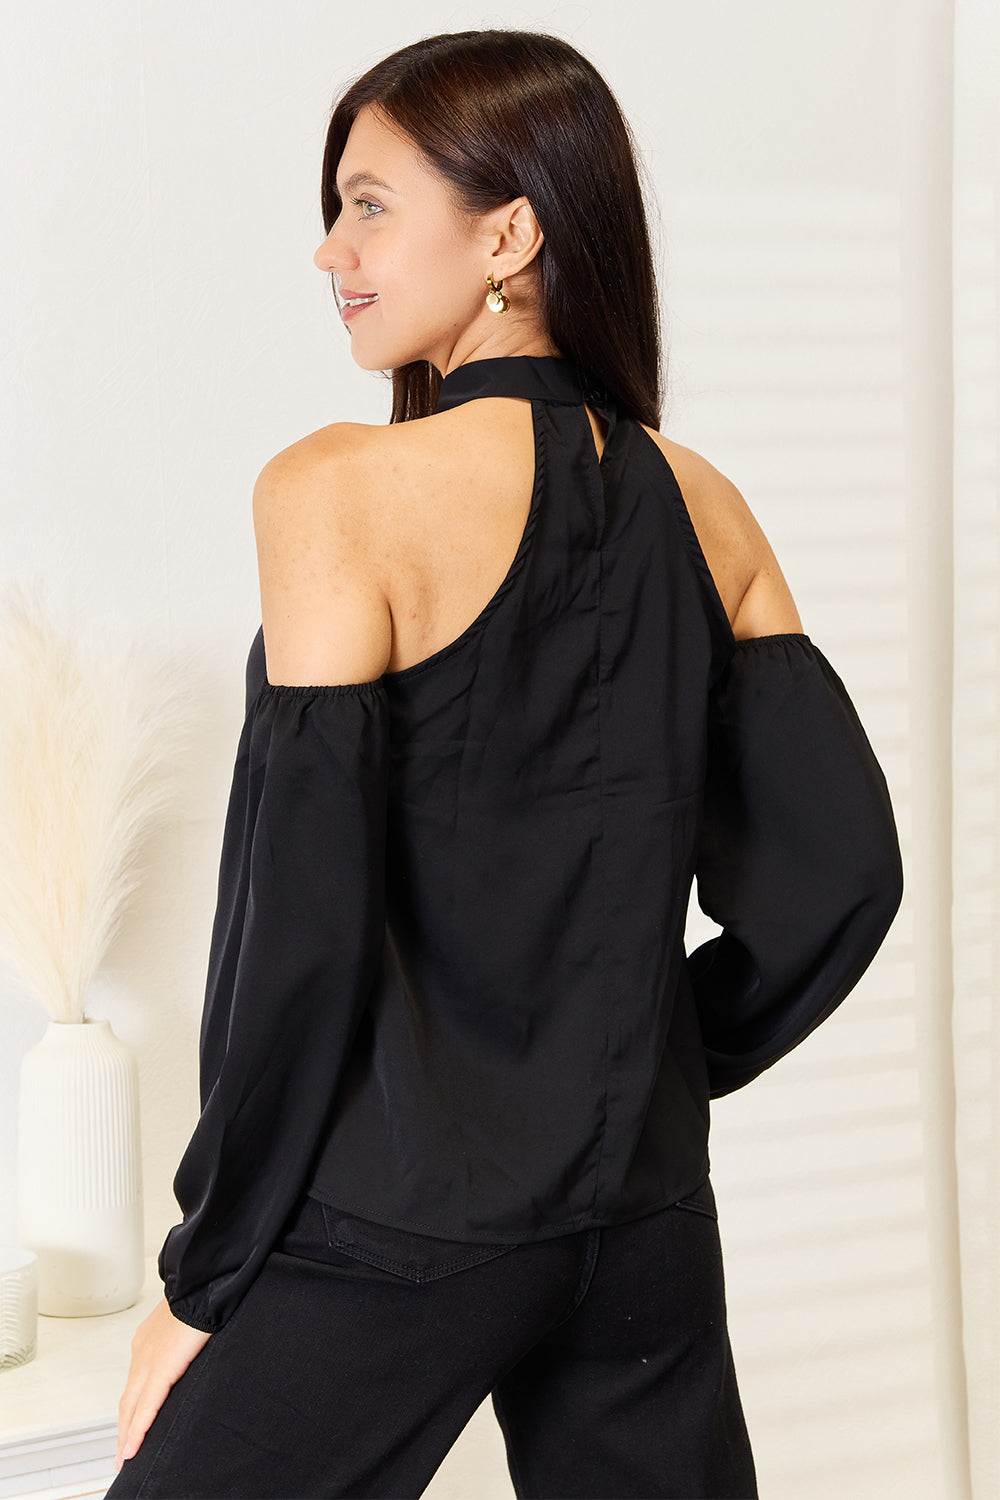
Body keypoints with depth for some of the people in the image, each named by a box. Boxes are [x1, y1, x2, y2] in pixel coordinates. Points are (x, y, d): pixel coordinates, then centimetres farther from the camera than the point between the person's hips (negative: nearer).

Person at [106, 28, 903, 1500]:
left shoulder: (341, 489, -13)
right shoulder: (702, 507, 3)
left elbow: (304, 915, -15)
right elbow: (842, 867, 3)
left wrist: (203, 1282, -6)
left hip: (397, 1238, -5)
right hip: (647, 1228, 6)